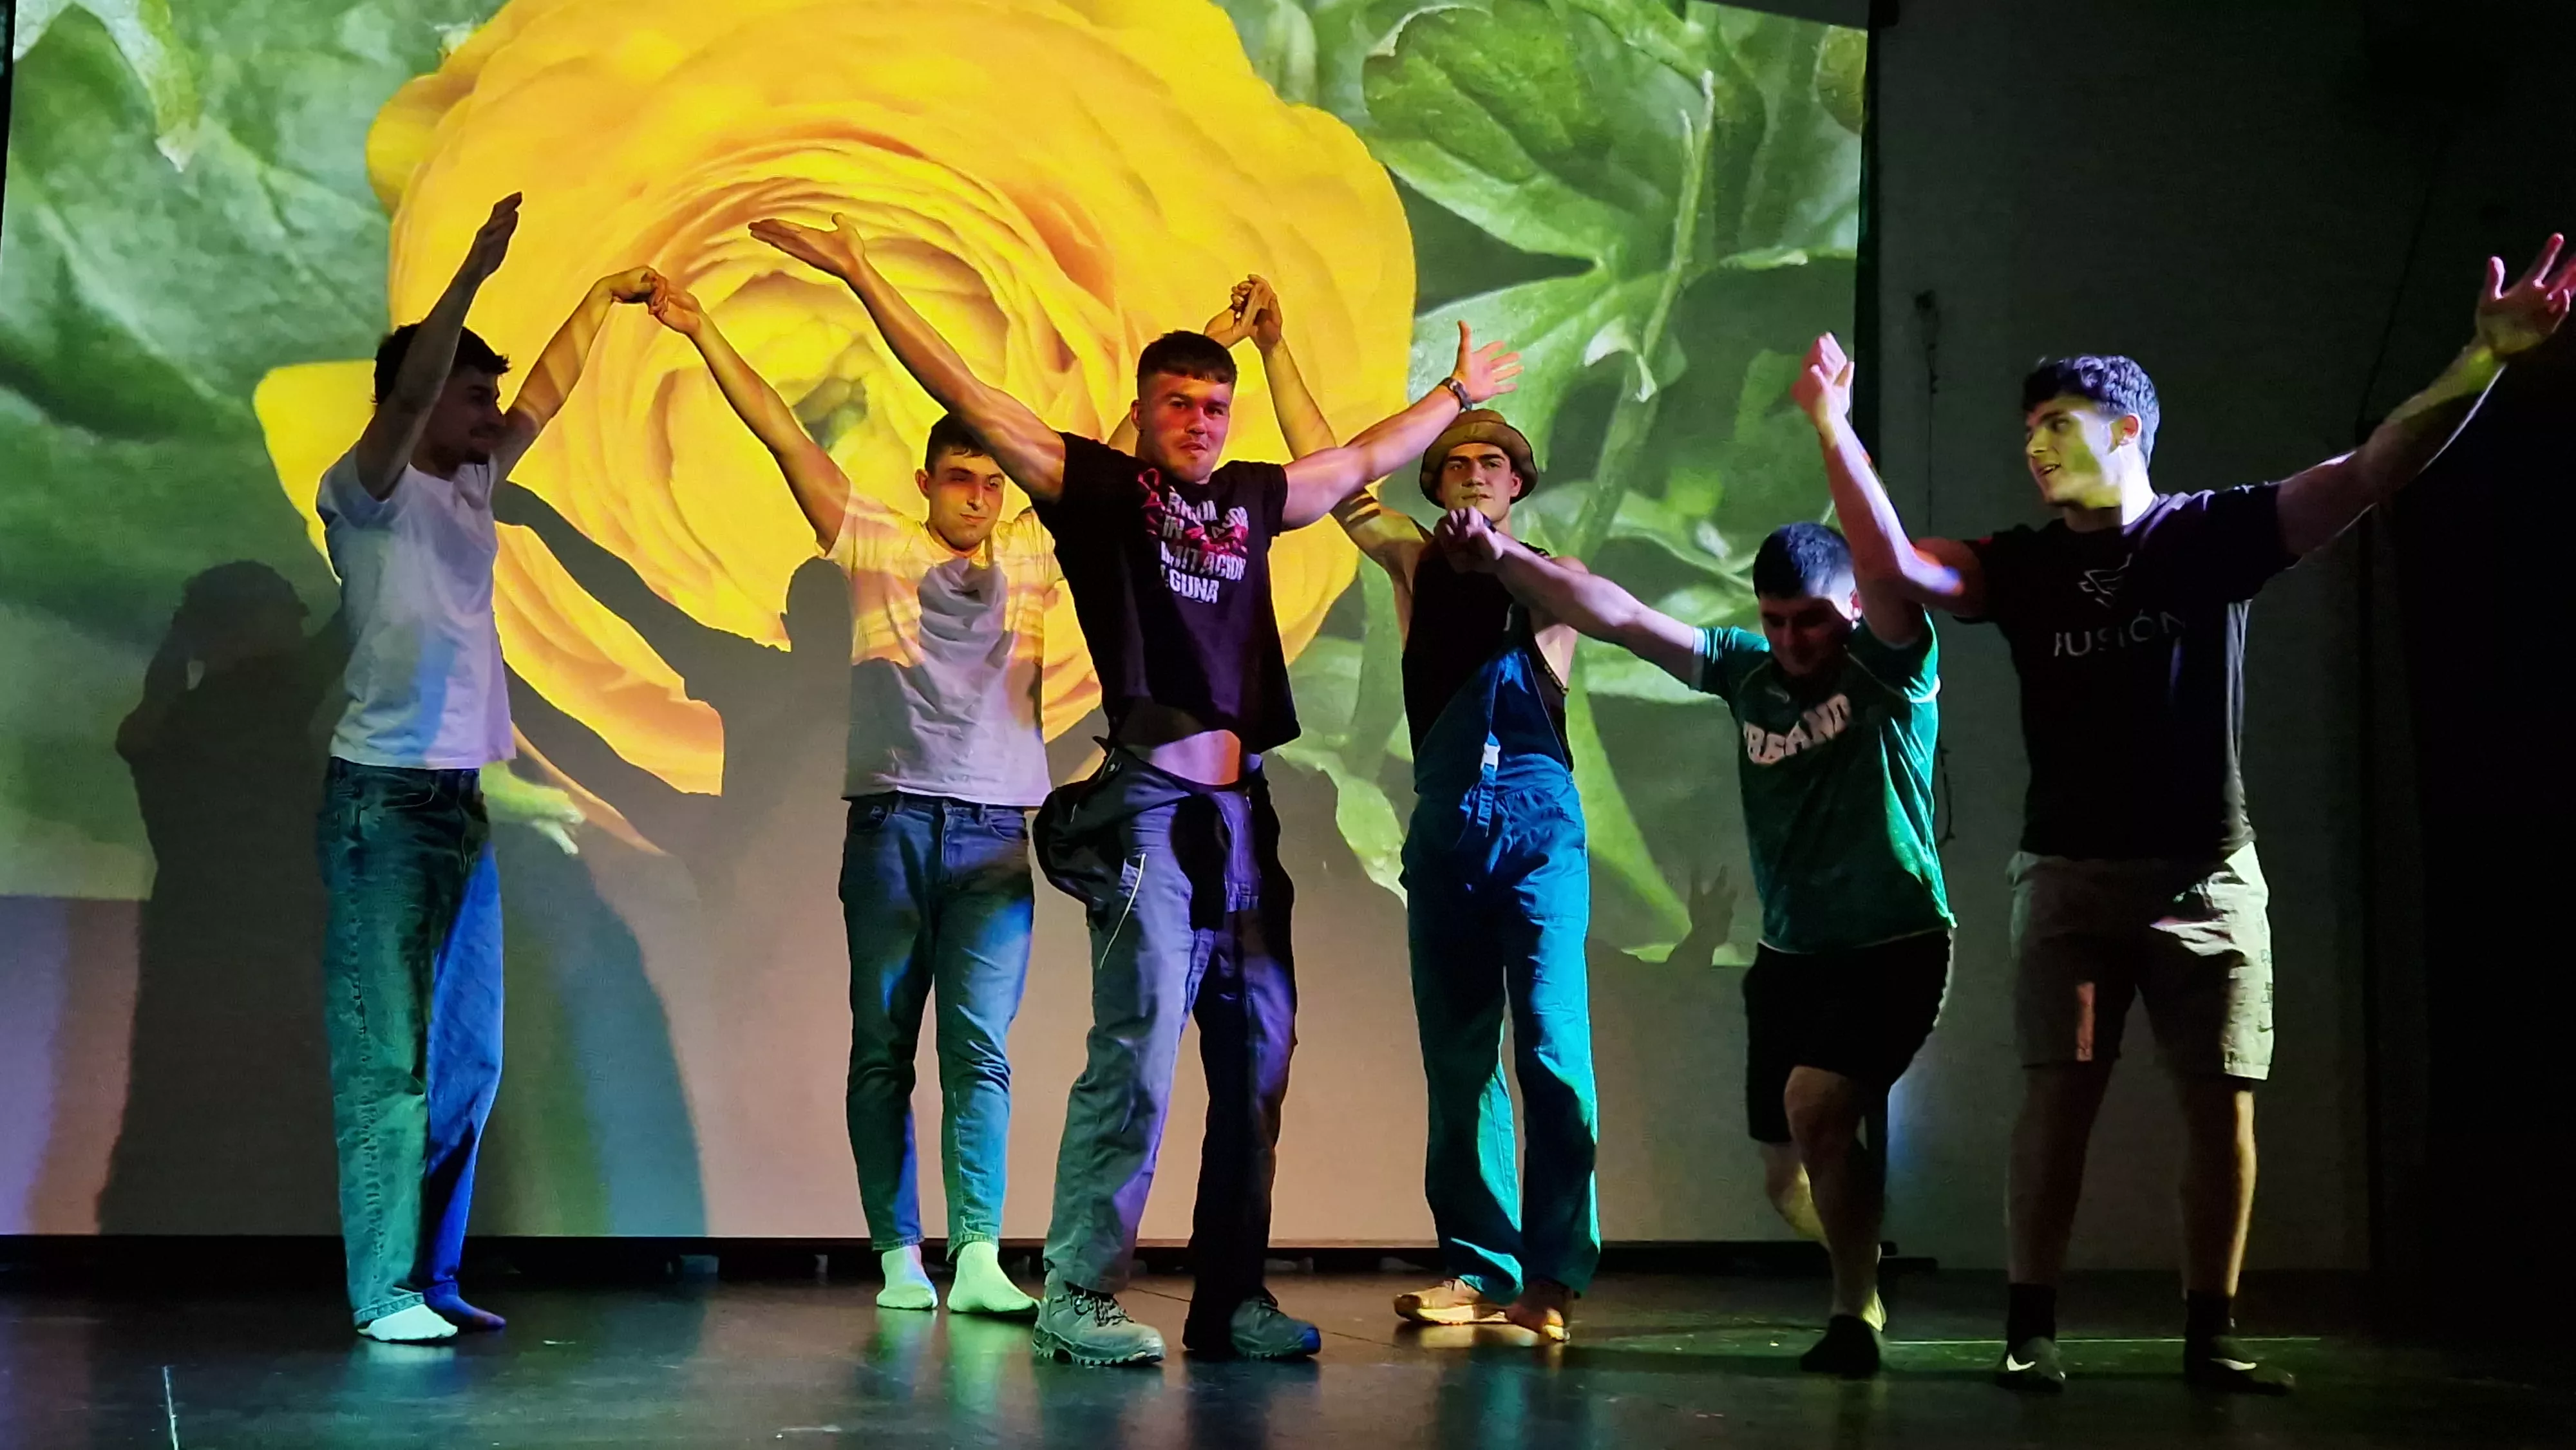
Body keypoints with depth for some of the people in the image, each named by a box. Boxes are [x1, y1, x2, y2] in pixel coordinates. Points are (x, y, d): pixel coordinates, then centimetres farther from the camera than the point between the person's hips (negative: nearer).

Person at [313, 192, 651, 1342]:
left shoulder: (468, 490, 16)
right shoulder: (371, 492, -5)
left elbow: (543, 399, 27)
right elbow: (407, 390, -21)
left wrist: (603, 301, 29)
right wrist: (476, 270, -25)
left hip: (465, 795, 8)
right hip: (386, 794, -8)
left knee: (466, 1051, 9)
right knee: (386, 1051, -7)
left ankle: (434, 1276, 17)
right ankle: (384, 1290, -4)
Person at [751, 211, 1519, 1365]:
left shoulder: (1251, 499, 18)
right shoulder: (1097, 485, 4)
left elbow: (1363, 459, 34)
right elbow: (971, 402, 1)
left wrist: (1456, 396, 46)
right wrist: (860, 277, -1)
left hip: (1241, 812, 6)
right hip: (1147, 804, -6)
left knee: (1258, 1063, 5)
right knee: (1138, 1048, -13)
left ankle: (1231, 1300, 12)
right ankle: (1079, 1293, -5)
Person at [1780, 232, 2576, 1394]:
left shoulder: (2215, 533, 0)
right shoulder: (2020, 566, 6)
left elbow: (2372, 472, -10)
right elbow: (1893, 565, -8)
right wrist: (1833, 426, -18)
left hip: (2210, 875, 0)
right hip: (2072, 875, 1)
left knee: (2221, 1103, 1)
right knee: (2058, 1097, -4)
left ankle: (2209, 1335, 12)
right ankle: (2031, 1330, 2)